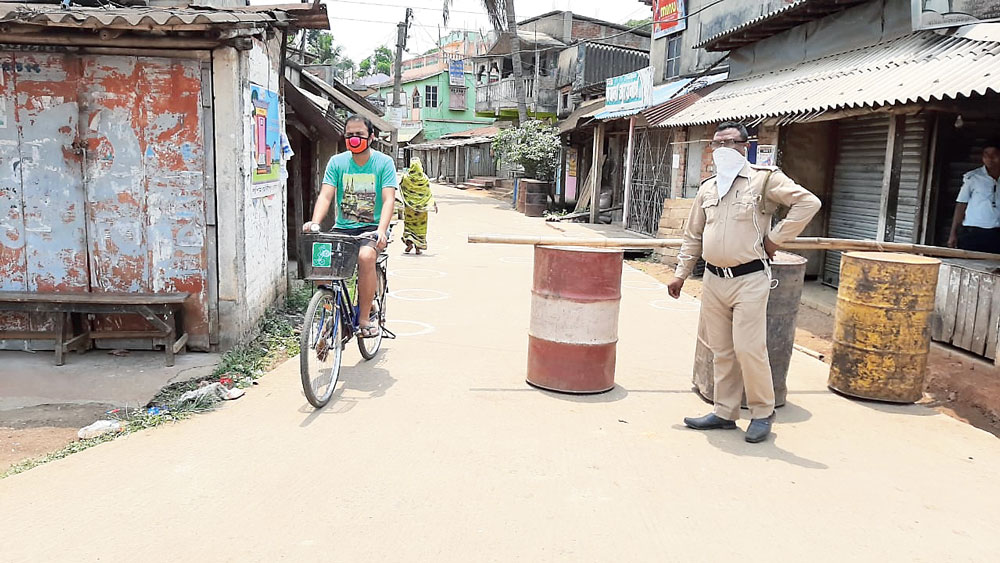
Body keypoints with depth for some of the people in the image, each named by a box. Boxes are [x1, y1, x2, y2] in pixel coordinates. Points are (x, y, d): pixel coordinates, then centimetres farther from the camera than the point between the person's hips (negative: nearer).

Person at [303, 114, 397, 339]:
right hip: (343, 228, 3)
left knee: (366, 256, -34)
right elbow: (325, 196, -3)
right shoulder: (337, 162, 6)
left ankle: (365, 319, -18)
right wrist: (315, 222, -23)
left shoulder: (384, 162, -2)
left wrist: (381, 230, -29)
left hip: (372, 228, -3)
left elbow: (388, 200, -12)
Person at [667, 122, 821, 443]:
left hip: (749, 279, -6)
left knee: (749, 348, -7)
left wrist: (775, 238, -11)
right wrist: (681, 274, 16)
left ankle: (762, 412, 13)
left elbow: (808, 202, -12)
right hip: (713, 280, 6)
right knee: (722, 351, 11)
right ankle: (725, 413, 22)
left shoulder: (764, 179, -3)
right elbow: (693, 236, 20)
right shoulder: (707, 188, 15)